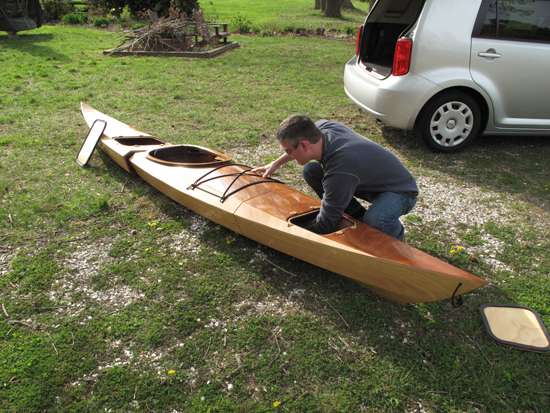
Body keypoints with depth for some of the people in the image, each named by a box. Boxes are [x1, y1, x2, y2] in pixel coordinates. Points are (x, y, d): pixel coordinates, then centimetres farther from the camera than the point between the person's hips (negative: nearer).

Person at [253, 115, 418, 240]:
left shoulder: (340, 172, -40)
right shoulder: (322, 126, -16)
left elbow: (325, 225, -27)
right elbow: (301, 145, 12)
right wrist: (276, 163, 13)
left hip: (401, 191, -8)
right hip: (371, 178, 8)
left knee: (374, 221, -41)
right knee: (311, 171, -5)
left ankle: (396, 232, -1)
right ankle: (359, 217, 9)